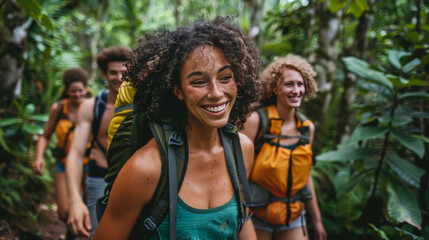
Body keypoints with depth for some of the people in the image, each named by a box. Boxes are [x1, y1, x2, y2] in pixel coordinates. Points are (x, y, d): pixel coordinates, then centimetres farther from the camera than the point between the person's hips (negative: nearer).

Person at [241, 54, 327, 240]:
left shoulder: (307, 128, 1)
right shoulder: (256, 121, -15)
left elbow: (304, 175, 11)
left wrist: (316, 219, 15)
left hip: (293, 218, 4)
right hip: (257, 217, -4)